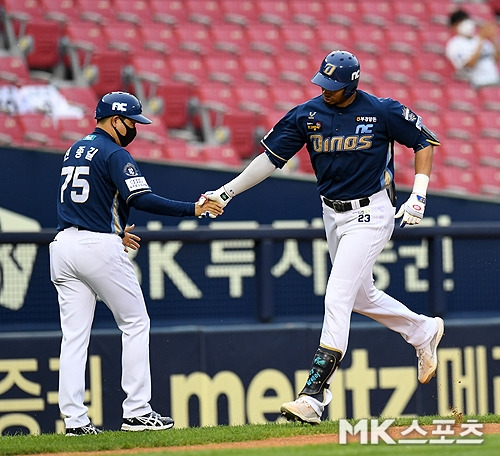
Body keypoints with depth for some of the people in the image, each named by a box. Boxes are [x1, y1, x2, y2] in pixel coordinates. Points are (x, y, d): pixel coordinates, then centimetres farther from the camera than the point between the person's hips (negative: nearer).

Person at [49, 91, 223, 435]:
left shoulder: (74, 151, 18)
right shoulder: (115, 154, -8)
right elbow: (141, 199, -20)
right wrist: (194, 209, -18)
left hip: (64, 244, 8)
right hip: (100, 247, -7)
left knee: (74, 335, 4)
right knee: (135, 324, 4)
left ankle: (74, 419, -2)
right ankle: (137, 411, 1)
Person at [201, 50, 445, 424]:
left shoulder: (382, 112, -14)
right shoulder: (307, 115, -4)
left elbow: (425, 142, -2)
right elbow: (271, 158, -3)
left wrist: (419, 195, -11)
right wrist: (227, 191, -12)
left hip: (370, 214, -6)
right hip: (333, 214, 6)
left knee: (338, 298, -15)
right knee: (361, 296, 20)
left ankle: (314, 394, -19)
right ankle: (424, 332, 47)